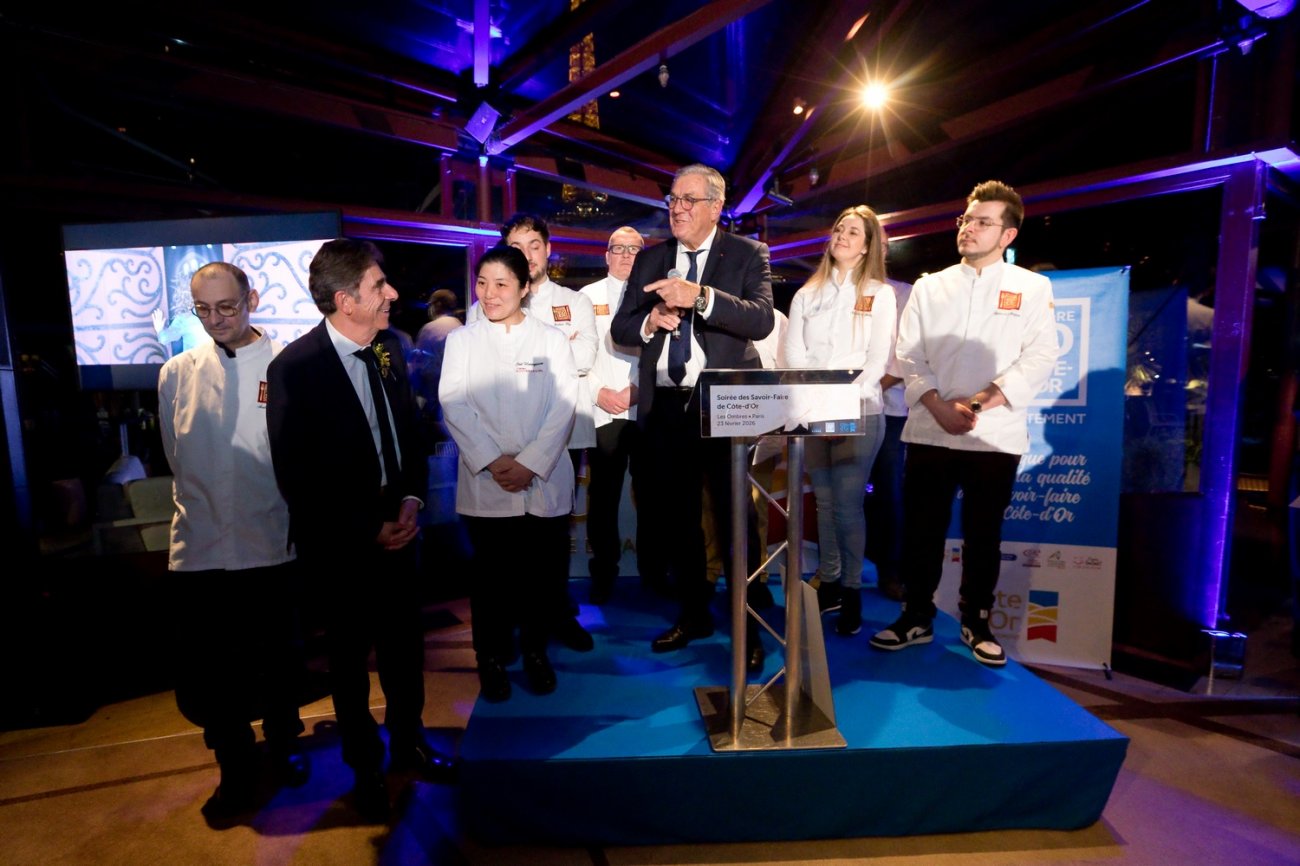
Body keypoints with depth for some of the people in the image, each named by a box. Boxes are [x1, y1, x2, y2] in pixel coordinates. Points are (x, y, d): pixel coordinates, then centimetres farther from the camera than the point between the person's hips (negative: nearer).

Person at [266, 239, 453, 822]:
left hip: (396, 526, 4)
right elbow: (296, 478, -16)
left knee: (405, 642, 17)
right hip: (340, 541, -4)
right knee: (351, 656, 16)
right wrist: (367, 529, -16)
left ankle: (408, 740, 41)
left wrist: (411, 500, -7)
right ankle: (365, 764, 39)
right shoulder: (294, 367, -17)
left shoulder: (388, 347, -2)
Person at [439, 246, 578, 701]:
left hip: (544, 480, 0)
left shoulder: (552, 339, 6)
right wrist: (493, 460, -14)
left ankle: (535, 650, 28)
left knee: (542, 571, 7)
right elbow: (454, 405, -3)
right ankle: (492, 657, 25)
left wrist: (530, 463, -13)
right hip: (484, 482, 0)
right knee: (490, 573, 6)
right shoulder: (461, 340, 8)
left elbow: (563, 406, -2)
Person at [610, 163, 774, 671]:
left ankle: (748, 625, 16)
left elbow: (761, 320, -14)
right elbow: (619, 329, 10)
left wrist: (699, 296, -26)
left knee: (735, 516, -1)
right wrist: (651, 321, -11)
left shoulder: (747, 255, 1)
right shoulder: (649, 260, 13)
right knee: (675, 516, 13)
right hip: (664, 407, 5)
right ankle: (694, 613, 31)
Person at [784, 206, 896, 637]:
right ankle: (827, 579, 19)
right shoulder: (807, 294, 13)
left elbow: (878, 359, -3)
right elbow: (793, 354, 4)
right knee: (824, 501, 9)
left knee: (847, 504, -4)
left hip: (859, 412, -3)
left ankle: (851, 589, 9)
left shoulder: (879, 294, 6)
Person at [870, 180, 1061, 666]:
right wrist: (939, 407, -11)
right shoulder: (928, 287, 11)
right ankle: (917, 618, 18)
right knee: (921, 530, 4)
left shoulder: (1032, 288, 7)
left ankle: (977, 622, 24)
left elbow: (1040, 356, -3)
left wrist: (982, 403, -14)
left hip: (996, 434, -1)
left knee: (983, 535, 9)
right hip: (929, 431, 1)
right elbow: (909, 356, 3)